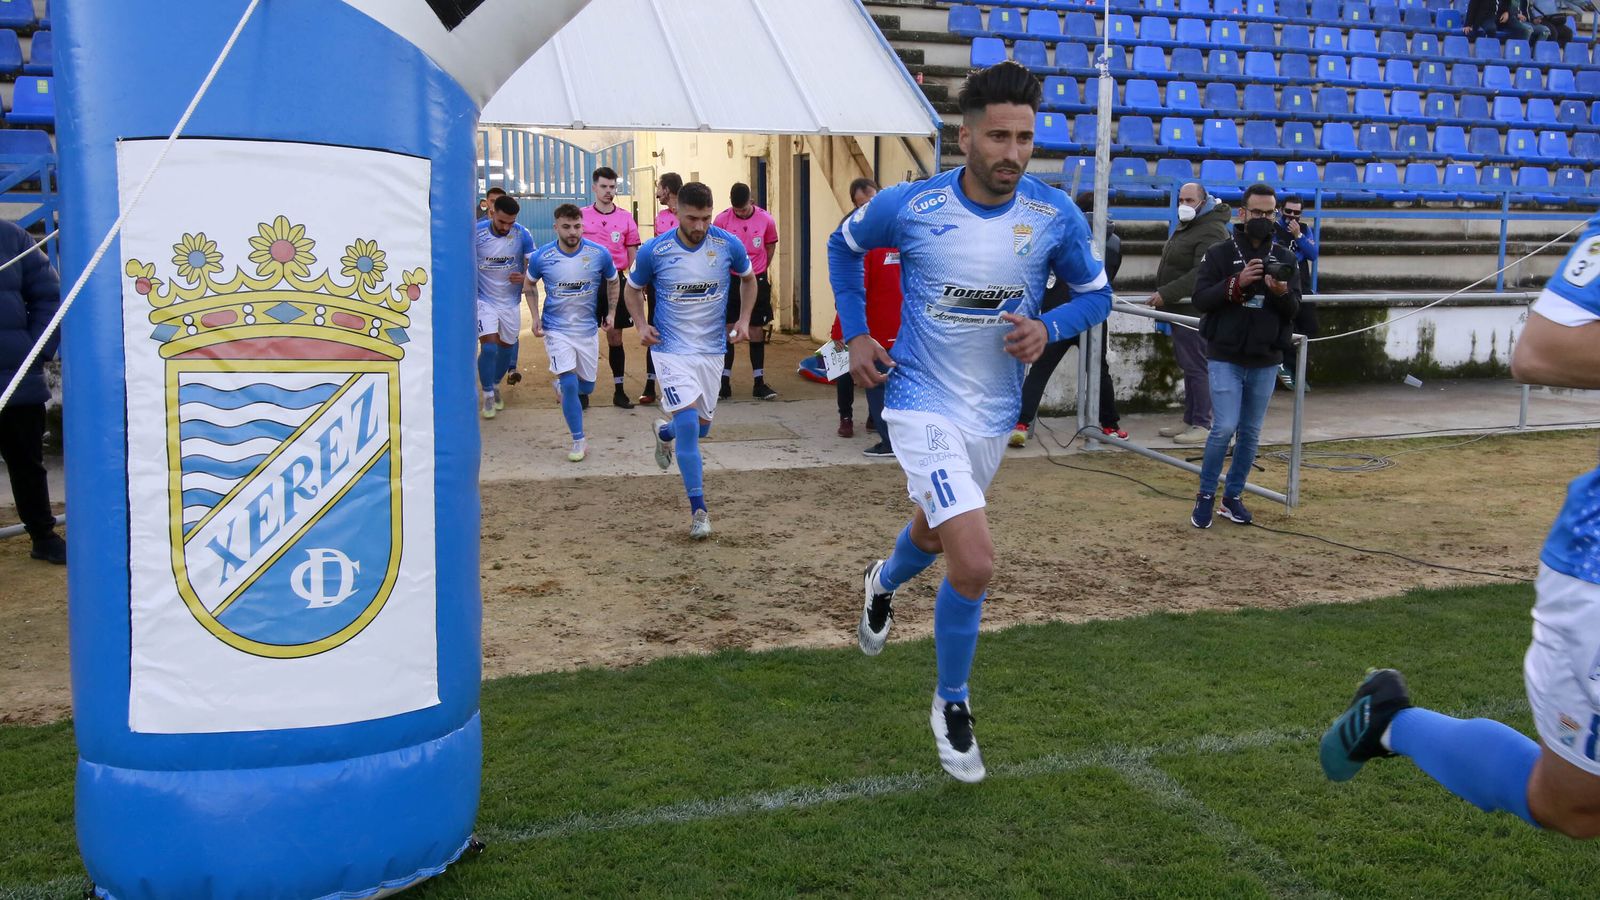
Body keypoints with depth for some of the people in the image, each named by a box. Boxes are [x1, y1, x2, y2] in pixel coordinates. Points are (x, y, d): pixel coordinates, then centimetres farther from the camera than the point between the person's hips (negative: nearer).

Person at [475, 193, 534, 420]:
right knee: (489, 347, -14)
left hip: (511, 301, 3)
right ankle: (488, 395, 2)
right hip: (484, 300, -3)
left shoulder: (522, 235, -10)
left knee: (507, 346, 14)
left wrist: (525, 277, -24)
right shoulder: (476, 234, -14)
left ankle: (495, 385, 40)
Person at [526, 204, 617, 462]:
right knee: (570, 385, -14)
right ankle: (579, 441, -1)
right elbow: (530, 285, 8)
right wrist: (535, 317, 0)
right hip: (556, 329, -2)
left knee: (586, 387, 12)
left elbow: (612, 282, 9)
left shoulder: (600, 254, -11)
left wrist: (611, 312, 6)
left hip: (587, 329, 2)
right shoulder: (541, 257, -12)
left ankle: (561, 383, 48)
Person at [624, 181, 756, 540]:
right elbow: (633, 288, 6)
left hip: (712, 349, 3)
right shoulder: (654, 251, -13)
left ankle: (663, 432, 52)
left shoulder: (729, 245, -9)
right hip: (672, 349, -3)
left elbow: (748, 279, 12)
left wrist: (744, 320, 0)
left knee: (701, 427, 14)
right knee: (688, 423, -17)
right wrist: (641, 325, -9)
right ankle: (699, 510, -7)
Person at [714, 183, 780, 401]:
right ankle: (725, 383, 8)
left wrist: (759, 271, 9)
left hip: (756, 282, 1)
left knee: (757, 332, 5)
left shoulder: (765, 219, -5)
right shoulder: (722, 220, -8)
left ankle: (759, 383, 10)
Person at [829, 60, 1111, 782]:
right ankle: (951, 705, 10)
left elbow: (1095, 293, 4)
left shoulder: (1055, 215, -10)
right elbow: (845, 244, 6)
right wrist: (856, 334, -1)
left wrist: (1049, 328, -16)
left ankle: (883, 584, 65)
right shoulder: (907, 206, -15)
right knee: (975, 563, -17)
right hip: (924, 403, -4)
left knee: (936, 534, 27)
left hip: (995, 411, 5)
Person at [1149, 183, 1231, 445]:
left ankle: (1201, 425, -2)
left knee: (1196, 367, -7)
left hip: (1196, 311, -10)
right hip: (1181, 310, 10)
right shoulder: (1184, 226, 19)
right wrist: (1162, 298, 15)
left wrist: (1166, 294, -25)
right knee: (1188, 367, 13)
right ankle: (1189, 421, 19)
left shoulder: (1211, 231, -15)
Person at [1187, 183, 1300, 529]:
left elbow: (1294, 309, 0)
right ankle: (1206, 495, 8)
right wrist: (1237, 283, -23)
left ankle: (1233, 497, 22)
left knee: (1251, 433, 8)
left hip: (1265, 361, 4)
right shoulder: (1219, 253, -2)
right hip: (1225, 357, -3)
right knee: (1225, 427, -10)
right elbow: (1200, 300, -10)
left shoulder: (1285, 258, 6)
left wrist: (1281, 292, -21)